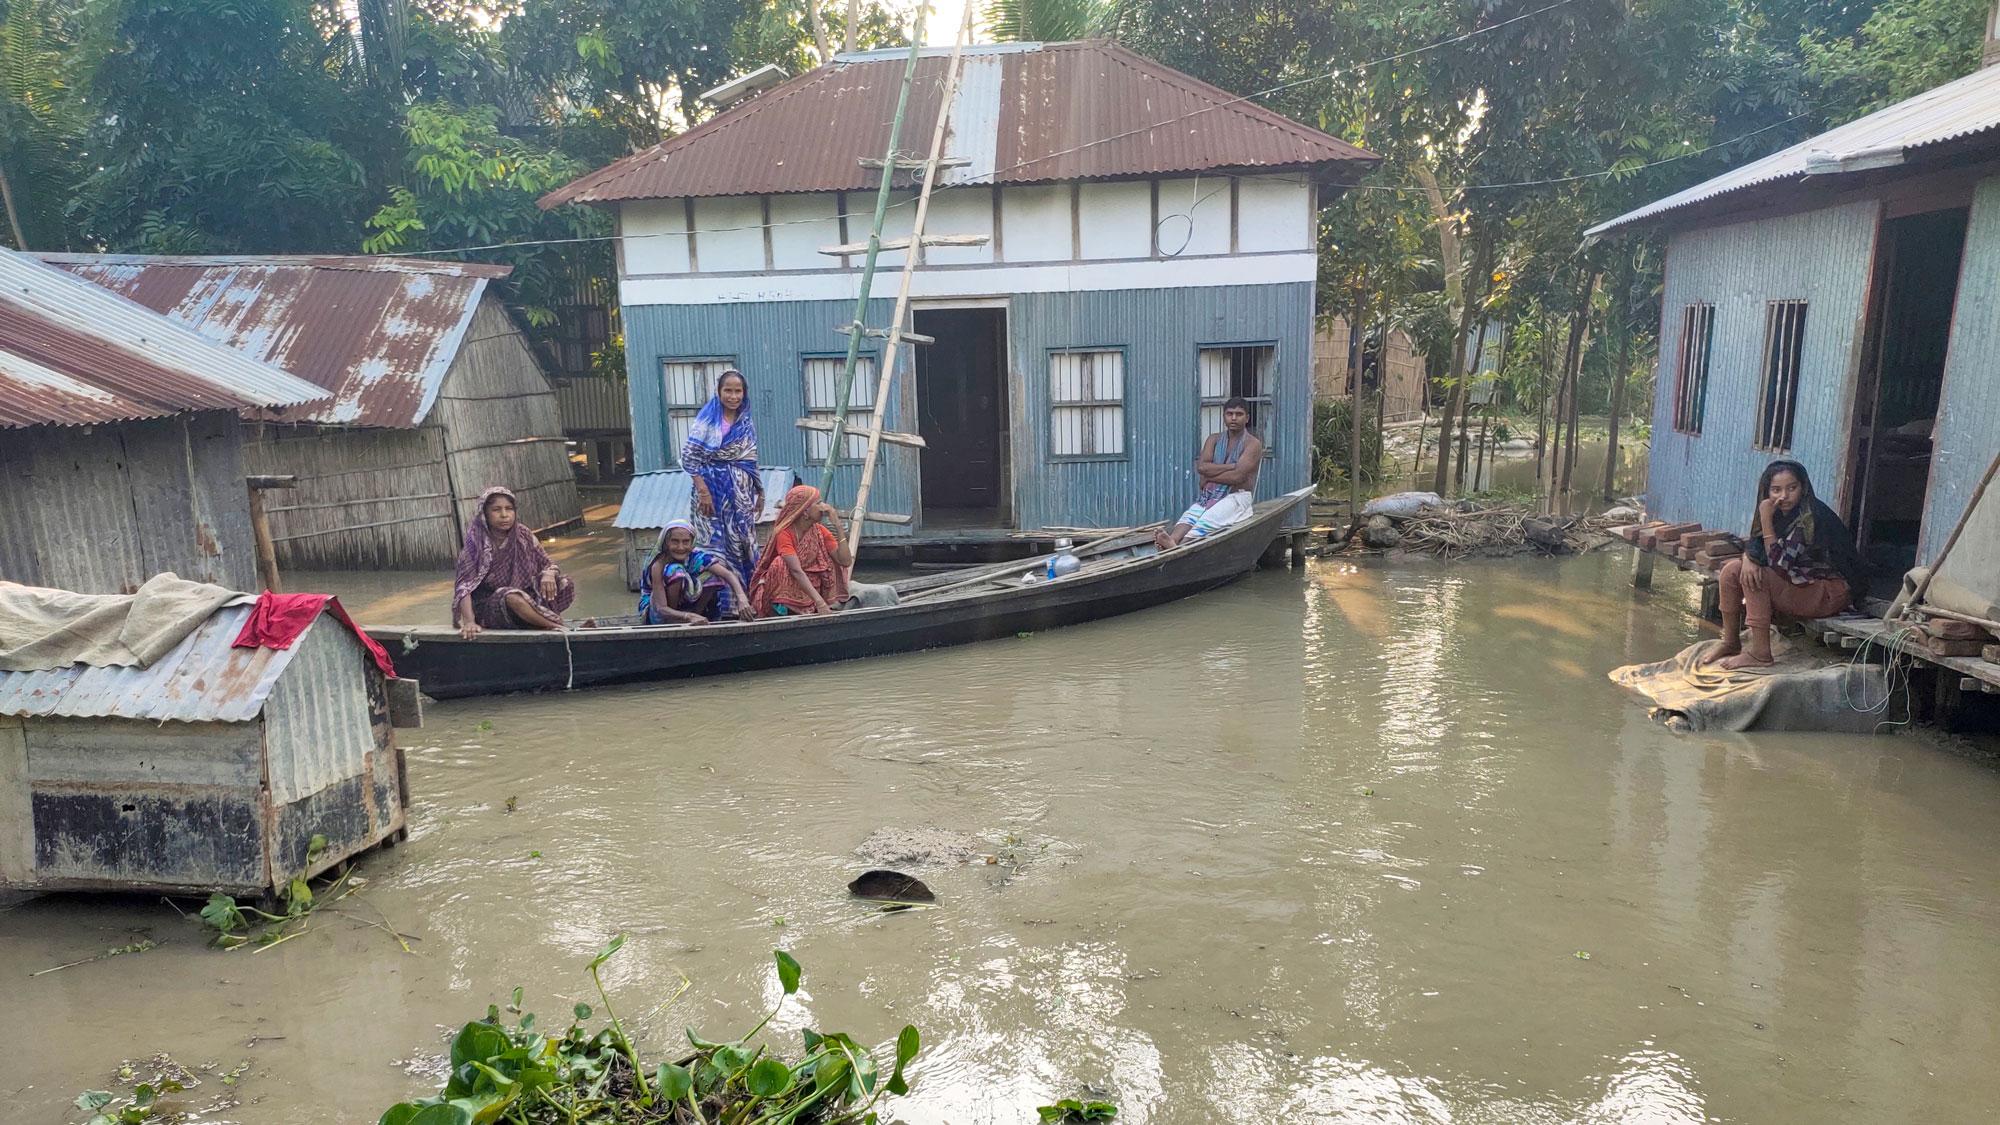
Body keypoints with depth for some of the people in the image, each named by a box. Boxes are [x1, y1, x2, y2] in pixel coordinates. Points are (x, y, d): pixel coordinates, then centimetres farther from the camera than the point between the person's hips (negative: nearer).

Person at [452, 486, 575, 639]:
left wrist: (548, 574, -22)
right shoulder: (476, 544, -12)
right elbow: (464, 587, -19)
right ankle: (559, 628, -22)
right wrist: (469, 622, -35)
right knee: (512, 597, -36)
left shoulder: (523, 536, -1)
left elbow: (548, 563, 4)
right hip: (488, 609, -4)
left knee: (565, 585, -17)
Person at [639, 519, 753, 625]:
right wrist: (689, 617, -51)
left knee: (713, 576, -16)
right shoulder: (658, 566, -28)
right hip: (658, 617, -4)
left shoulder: (696, 556, -16)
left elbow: (728, 574, -27)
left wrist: (742, 598, -45)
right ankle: (670, 624, -18)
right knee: (675, 570, -30)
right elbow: (661, 608, -34)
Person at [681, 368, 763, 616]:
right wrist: (703, 491, -16)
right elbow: (688, 456, -11)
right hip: (713, 491, -5)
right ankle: (720, 603, 2)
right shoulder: (708, 419, -5)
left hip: (741, 495, 5)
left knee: (744, 545, 6)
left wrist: (759, 493, 16)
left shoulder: (748, 425, 11)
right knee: (716, 545, -3)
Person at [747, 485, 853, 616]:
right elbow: (796, 571, -36)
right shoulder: (784, 533, -23)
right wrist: (820, 603, -47)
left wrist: (838, 525, -20)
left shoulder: (820, 531, -5)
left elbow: (846, 561, -15)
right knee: (781, 563, -32)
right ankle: (782, 610, -21)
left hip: (810, 586, 5)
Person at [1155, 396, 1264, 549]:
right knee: (1188, 516, -28)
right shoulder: (1214, 439, 17)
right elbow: (1202, 467, -1)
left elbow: (1237, 476, -13)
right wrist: (1232, 466, -8)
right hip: (1211, 495, 5)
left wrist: (1209, 477, -5)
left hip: (1236, 496, -5)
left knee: (1207, 519, -34)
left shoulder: (1253, 444, 2)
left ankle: (1179, 546, -57)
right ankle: (1172, 540, -57)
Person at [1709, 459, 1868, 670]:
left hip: (1831, 591, -9)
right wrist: (1748, 558, -20)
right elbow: (1754, 545, 4)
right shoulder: (1782, 513, 3)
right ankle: (1731, 642, 6)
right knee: (1732, 570, -3)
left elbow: (1779, 562, -24)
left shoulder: (1811, 517, -23)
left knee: (1757, 577, -27)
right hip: (1801, 583, 9)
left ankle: (1760, 653, -22)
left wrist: (1766, 519, -26)